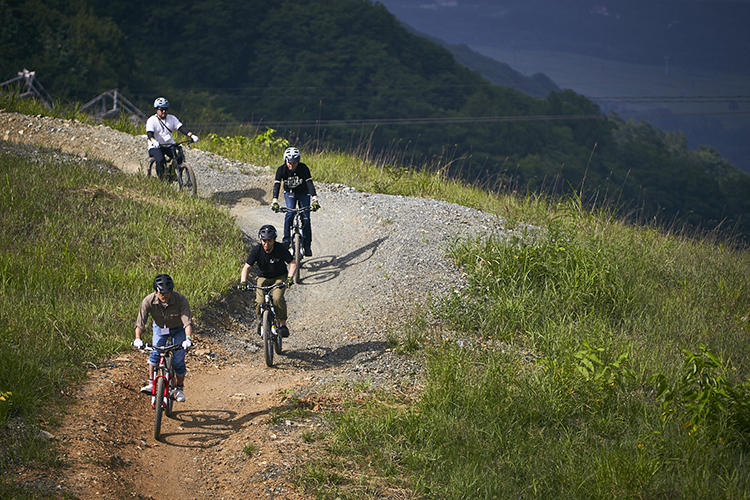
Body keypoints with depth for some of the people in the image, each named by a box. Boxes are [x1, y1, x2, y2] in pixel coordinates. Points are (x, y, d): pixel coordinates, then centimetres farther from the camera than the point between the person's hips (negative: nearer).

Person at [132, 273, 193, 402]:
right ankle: (151, 383, -12)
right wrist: (137, 339, -45)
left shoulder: (180, 300, -33)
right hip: (160, 328, 1)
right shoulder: (148, 301, -28)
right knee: (155, 353, -23)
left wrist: (188, 338, -53)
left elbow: (187, 321, -38)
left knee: (178, 361, -9)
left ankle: (180, 389, 10)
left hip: (178, 330, -1)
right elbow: (140, 322, -30)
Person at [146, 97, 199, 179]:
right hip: (156, 147, -4)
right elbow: (149, 134, -20)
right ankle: (161, 179, -11)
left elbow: (181, 128, -2)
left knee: (180, 157, -23)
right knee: (160, 160, -32)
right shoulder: (151, 120, -5)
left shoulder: (172, 118, 7)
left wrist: (192, 135, -19)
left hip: (169, 145, 4)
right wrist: (154, 141, -43)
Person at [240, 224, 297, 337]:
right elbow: (246, 267, -17)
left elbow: (293, 263, -21)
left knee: (277, 298, -30)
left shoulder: (281, 249, -22)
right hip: (263, 278, 2)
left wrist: (290, 277, -39)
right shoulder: (256, 250, -18)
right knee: (259, 302, -21)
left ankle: (282, 324, -13)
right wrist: (243, 282, -33)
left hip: (279, 277, -2)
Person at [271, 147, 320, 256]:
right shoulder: (281, 170, -23)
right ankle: (286, 240, -15)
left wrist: (315, 200, -43)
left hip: (303, 193, 0)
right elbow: (277, 185, -29)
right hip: (289, 193, 0)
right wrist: (275, 202, -43)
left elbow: (310, 184, -31)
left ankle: (306, 246, 3)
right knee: (290, 214, -24)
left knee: (305, 218, -7)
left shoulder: (303, 168, -25)